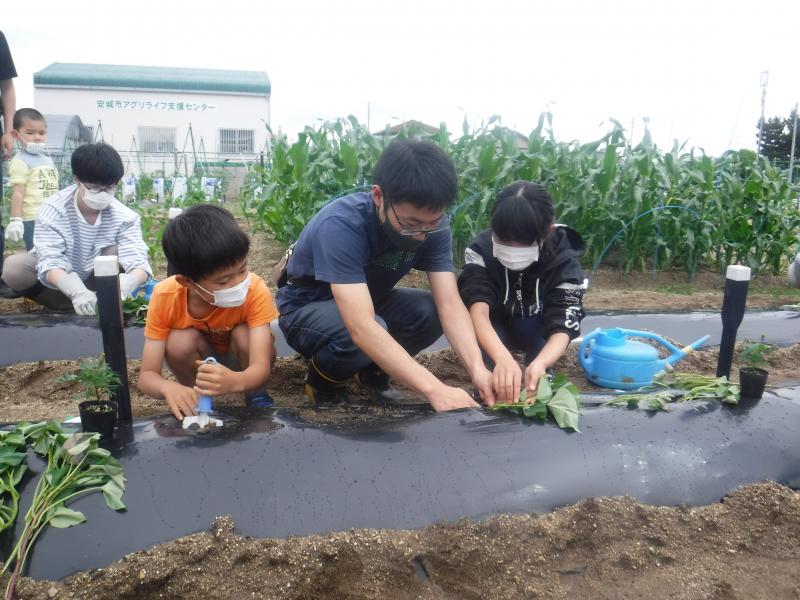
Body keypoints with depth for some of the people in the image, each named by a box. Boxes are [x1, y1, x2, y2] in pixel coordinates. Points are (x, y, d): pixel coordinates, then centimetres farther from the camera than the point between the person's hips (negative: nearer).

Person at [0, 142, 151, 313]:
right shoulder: (54, 209, -23)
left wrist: (127, 282, -56)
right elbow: (51, 263, -33)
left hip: (95, 283, 0)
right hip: (59, 284, 0)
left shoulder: (123, 217, -19)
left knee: (117, 252, -26)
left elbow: (139, 263, -31)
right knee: (14, 267, -29)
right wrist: (76, 291, -55)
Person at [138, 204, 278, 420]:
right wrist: (169, 388, -52)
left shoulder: (254, 289, -34)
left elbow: (261, 367, -41)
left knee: (243, 333, -32)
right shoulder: (165, 297, -30)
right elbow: (147, 375, -28)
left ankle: (256, 396, -5)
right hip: (199, 360, 1)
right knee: (180, 341, -31)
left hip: (240, 358, 0)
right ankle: (198, 403, -5)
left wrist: (235, 381, -64)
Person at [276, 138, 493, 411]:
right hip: (307, 308, -5)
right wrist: (434, 389, -52)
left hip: (367, 300, 5)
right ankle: (322, 381, -3)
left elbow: (449, 305, -24)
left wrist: (477, 368, -41)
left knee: (432, 312, -22)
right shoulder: (340, 225, -37)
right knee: (372, 333, -36)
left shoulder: (432, 225, -20)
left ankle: (372, 371, 6)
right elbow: (362, 328, -46)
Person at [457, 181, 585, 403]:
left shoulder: (564, 263, -28)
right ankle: (497, 378, -20)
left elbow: (562, 328, -37)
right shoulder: (481, 249, -30)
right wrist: (503, 359, -62)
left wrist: (539, 364, -60)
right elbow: (478, 310, -43)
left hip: (535, 333, 0)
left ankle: (536, 377, -15)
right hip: (494, 330, 0)